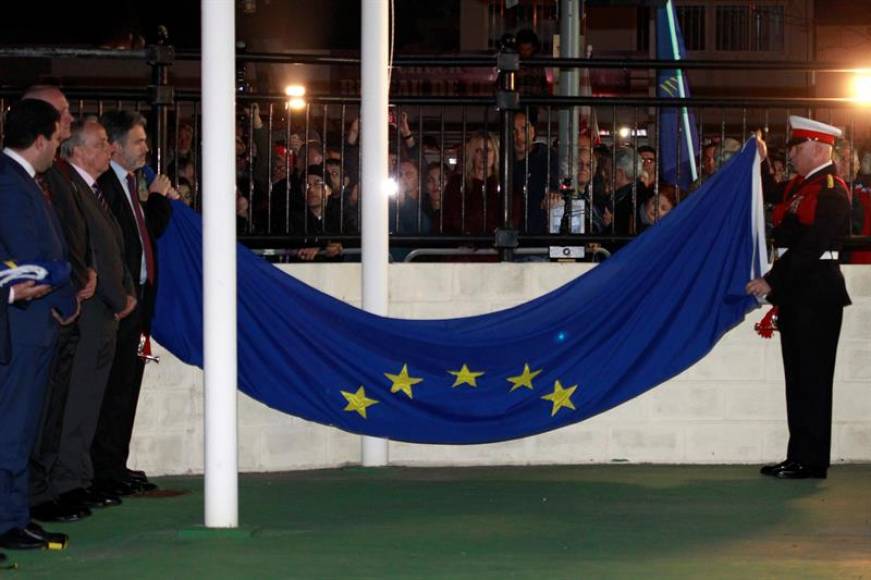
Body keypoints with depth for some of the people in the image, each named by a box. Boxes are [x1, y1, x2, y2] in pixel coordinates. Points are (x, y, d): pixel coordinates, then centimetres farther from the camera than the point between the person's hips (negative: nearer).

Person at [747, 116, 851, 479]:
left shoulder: (831, 192, -16)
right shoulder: (800, 186, 13)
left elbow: (809, 248, -21)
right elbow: (770, 195, 33)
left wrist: (772, 282, -18)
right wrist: (760, 163, 19)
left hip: (816, 293, -10)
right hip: (796, 291, 10)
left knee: (811, 377, -5)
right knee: (798, 375, 12)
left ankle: (811, 462, -1)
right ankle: (801, 456, 17)